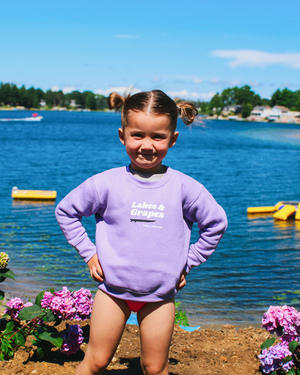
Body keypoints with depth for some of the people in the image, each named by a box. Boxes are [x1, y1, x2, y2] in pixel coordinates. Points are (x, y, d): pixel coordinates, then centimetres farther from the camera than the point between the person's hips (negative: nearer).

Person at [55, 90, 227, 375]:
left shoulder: (184, 188, -8)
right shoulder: (106, 184, -9)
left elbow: (216, 223, 6)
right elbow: (65, 211, 6)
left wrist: (187, 263, 4)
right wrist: (88, 253, 2)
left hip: (160, 294, 0)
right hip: (113, 289, 0)